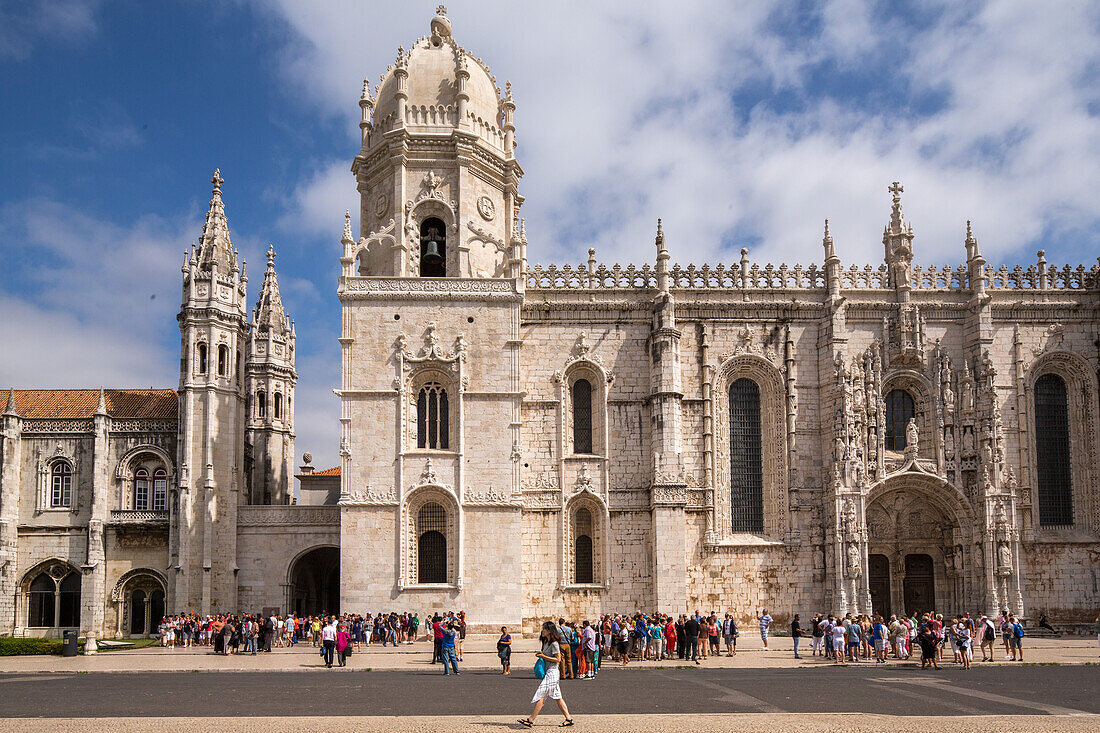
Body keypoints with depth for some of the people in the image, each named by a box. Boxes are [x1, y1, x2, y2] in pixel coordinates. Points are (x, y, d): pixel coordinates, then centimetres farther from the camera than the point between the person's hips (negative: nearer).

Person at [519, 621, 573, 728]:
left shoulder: (554, 643, -14)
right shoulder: (547, 642, 15)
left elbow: (558, 659, -16)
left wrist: (543, 656, -17)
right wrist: (540, 655, 6)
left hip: (552, 672, -10)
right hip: (548, 672, 10)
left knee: (540, 695, -9)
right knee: (557, 697, 11)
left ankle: (531, 720, -7)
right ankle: (568, 719, 13)